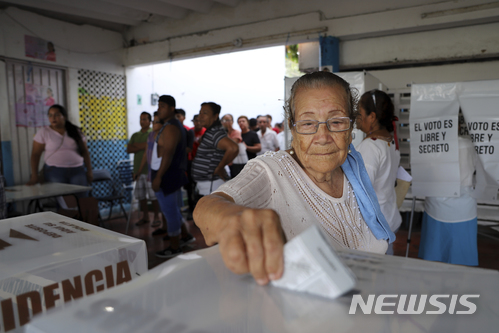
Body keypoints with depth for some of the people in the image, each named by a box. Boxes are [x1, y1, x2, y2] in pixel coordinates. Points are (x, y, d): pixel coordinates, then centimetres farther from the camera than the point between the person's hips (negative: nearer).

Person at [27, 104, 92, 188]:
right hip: (54, 172, -1)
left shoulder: (76, 132, 8)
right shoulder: (43, 132, 2)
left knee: (81, 195, -6)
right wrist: (34, 176, -6)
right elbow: (35, 154, 1)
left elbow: (85, 152, 10)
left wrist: (89, 171, 4)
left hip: (77, 171, 2)